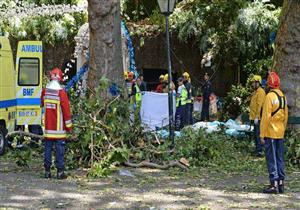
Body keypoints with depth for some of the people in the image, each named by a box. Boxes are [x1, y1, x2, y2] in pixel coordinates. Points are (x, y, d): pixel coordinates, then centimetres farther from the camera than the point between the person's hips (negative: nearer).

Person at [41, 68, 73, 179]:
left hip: (48, 126, 4)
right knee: (59, 149, -1)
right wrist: (69, 126, -2)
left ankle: (47, 171, 11)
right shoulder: (61, 92, -13)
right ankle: (60, 172, 0)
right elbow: (66, 110, -11)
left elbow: (42, 104, 20)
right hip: (59, 127, -4)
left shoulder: (44, 91, 1)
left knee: (48, 148, 9)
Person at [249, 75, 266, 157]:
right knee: (256, 134, 14)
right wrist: (252, 116, 21)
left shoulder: (260, 92, -14)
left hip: (258, 118, -10)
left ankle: (259, 151, -8)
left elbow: (259, 105, -20)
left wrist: (256, 117, -24)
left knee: (258, 134, -9)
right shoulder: (255, 92, 17)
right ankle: (257, 149, 20)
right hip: (254, 117, 10)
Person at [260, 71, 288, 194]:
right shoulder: (283, 96, 9)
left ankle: (274, 184, -5)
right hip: (280, 133, 7)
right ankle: (281, 184, 14)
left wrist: (262, 135, -12)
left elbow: (266, 117, -16)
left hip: (270, 133, -7)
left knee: (271, 159, -3)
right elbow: (286, 116, 15)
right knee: (280, 158, 11)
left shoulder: (270, 96, -14)